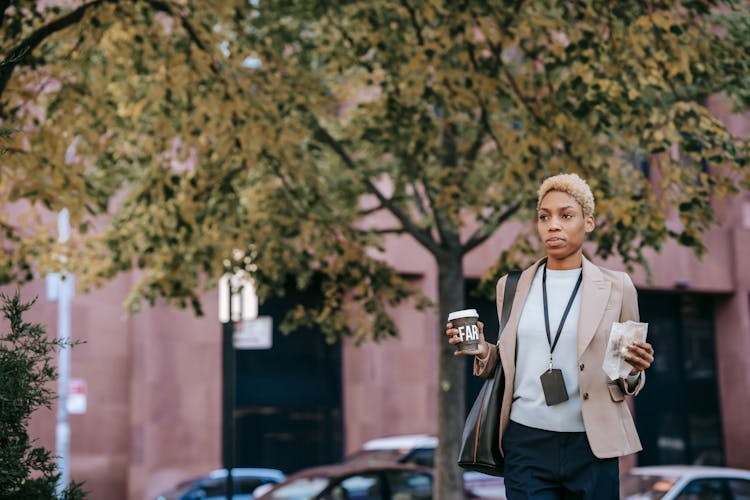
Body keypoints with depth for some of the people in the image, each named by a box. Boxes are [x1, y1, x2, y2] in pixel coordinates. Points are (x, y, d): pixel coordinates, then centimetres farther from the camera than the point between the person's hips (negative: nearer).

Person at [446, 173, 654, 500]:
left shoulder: (616, 287, 2)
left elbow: (626, 383, 9)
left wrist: (632, 371, -14)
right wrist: (483, 352, -4)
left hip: (591, 448, -1)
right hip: (526, 445, 1)